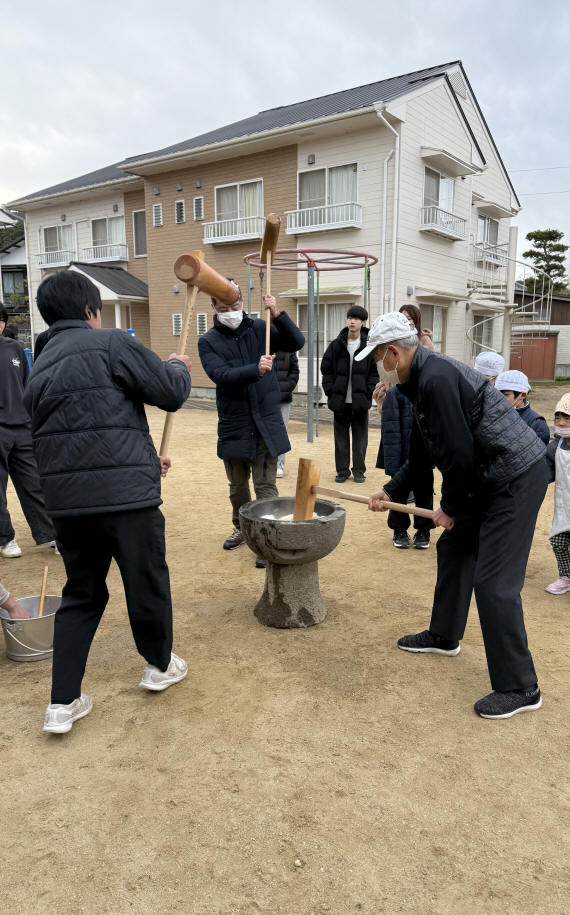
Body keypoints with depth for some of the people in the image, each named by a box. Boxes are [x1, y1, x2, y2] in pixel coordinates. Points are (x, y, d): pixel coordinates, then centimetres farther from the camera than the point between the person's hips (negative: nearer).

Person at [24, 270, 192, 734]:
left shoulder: (40, 369, 17)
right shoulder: (111, 343, -7)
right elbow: (171, 393, -7)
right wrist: (178, 366, 16)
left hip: (65, 499, 7)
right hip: (124, 493, -6)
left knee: (81, 593, 18)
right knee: (147, 578, 14)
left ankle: (63, 703, 19)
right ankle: (160, 665, 35)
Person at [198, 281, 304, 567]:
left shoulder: (258, 329, 3)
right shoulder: (208, 342, -1)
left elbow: (297, 342, -5)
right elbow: (221, 375, -18)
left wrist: (277, 314, -18)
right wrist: (255, 370, -33)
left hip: (266, 423, -1)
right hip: (234, 426, 1)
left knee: (266, 485, -2)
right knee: (238, 485, 16)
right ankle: (241, 528, 38)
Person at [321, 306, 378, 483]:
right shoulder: (336, 345, 5)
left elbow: (375, 371, 2)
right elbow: (326, 369, 8)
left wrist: (369, 391, -8)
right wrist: (330, 390, -1)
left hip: (360, 400, -1)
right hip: (340, 400, 1)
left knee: (360, 437, 6)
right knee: (341, 437, 7)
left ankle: (359, 471, 19)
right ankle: (342, 470, 18)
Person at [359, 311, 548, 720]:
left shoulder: (436, 379, -22)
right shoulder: (422, 380, 12)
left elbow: (458, 454, -23)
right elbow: (423, 453, 21)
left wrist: (450, 507, -8)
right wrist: (391, 492, 22)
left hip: (518, 477, -11)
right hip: (491, 476, 11)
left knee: (494, 582, -8)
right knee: (454, 547, 20)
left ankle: (520, 689, 7)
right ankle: (444, 636, 39)